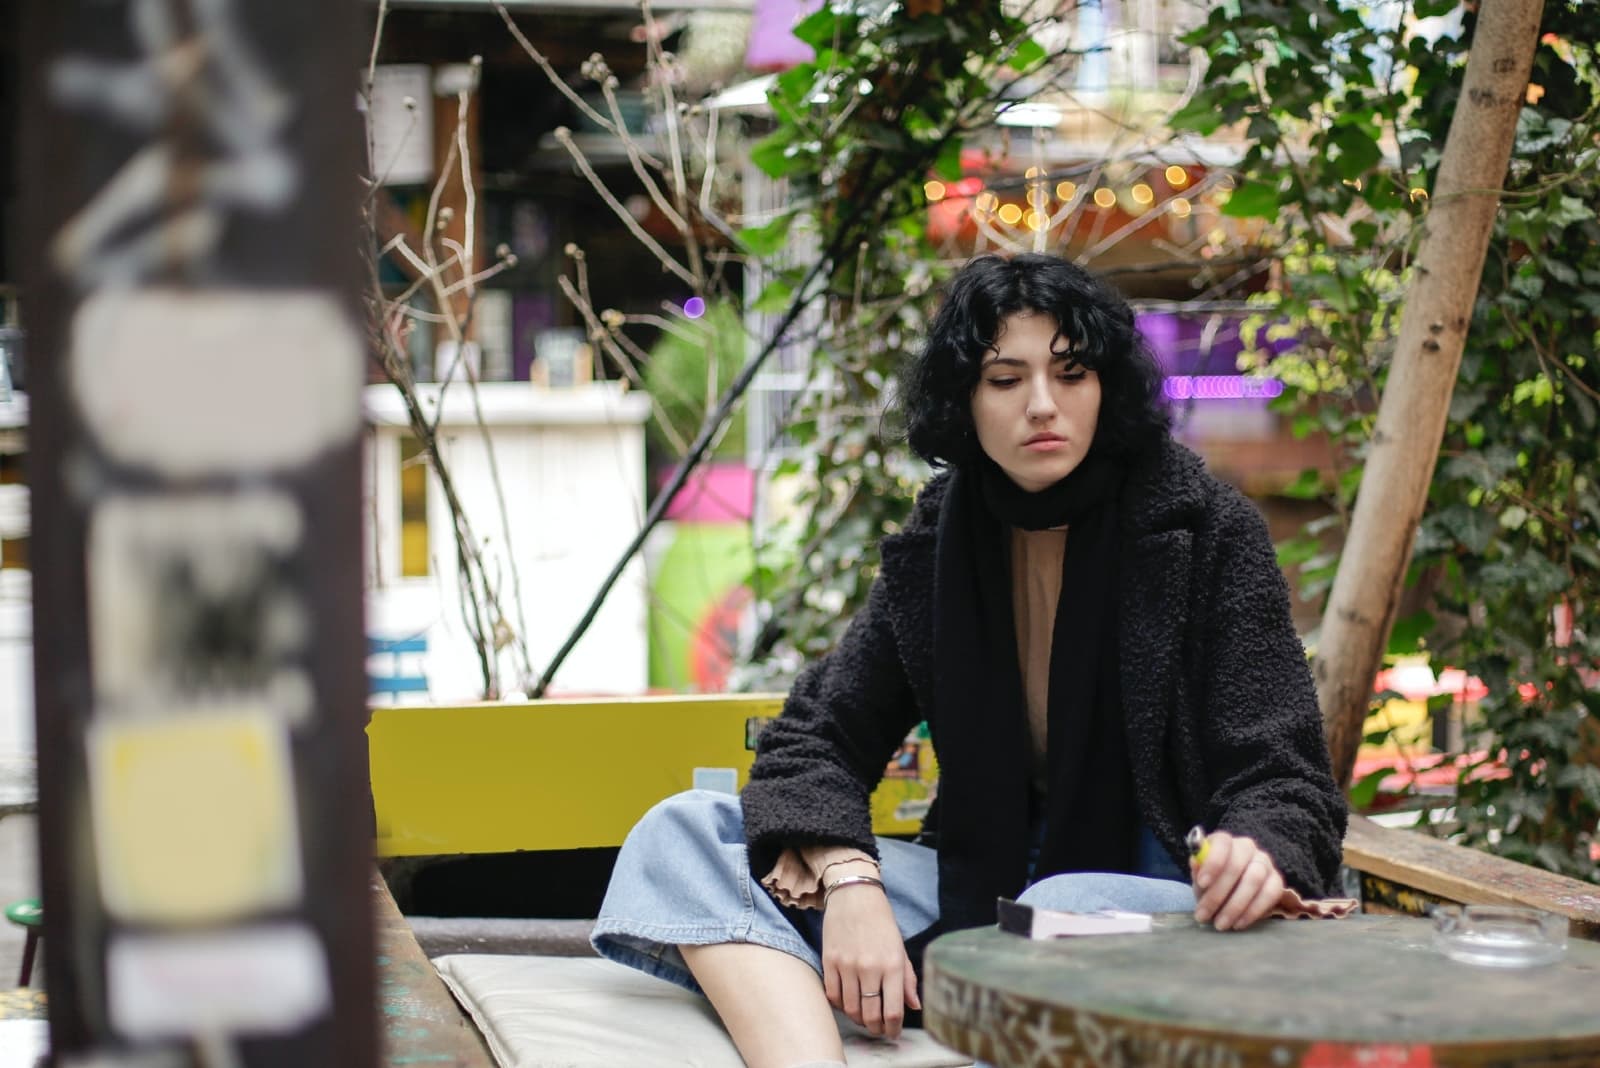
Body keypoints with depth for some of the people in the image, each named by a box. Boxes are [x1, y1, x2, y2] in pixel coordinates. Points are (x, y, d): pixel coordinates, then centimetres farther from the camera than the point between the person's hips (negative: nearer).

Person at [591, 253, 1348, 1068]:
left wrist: (1255, 856, -36)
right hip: (988, 894, 5)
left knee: (1065, 912, -41)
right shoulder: (935, 549, 4)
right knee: (682, 833, -11)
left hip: (1170, 901, -4)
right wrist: (849, 880, -19)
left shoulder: (1209, 534, -7)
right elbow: (815, 739, 3)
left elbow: (1280, 785, -11)